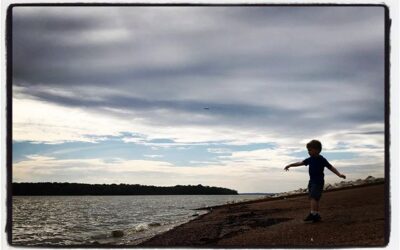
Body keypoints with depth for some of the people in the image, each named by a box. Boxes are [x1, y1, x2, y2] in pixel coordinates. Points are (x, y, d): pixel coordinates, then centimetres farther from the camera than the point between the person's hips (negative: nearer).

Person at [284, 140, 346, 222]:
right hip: (312, 181, 8)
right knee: (313, 198, 8)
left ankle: (313, 213, -24)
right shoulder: (310, 159, 11)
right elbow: (301, 163, 17)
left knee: (313, 197, -19)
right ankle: (317, 215, 13)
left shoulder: (321, 160, -9)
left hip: (318, 181, -8)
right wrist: (290, 165, 18)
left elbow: (331, 167, -8)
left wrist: (339, 174, -16)